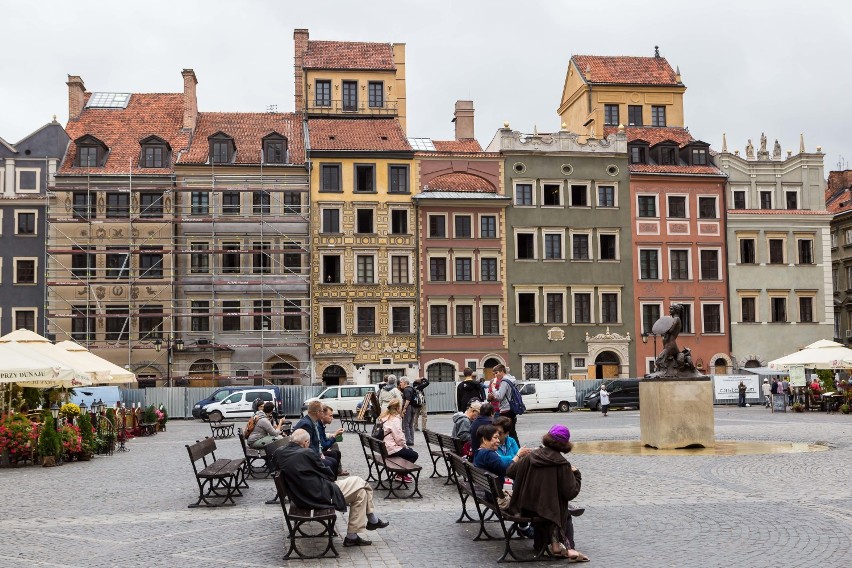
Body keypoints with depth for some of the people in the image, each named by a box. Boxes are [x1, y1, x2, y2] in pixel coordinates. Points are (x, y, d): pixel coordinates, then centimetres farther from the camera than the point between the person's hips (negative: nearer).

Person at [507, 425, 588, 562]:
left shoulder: (531, 457, -7)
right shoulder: (563, 465, -15)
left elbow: (510, 471, 2)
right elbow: (571, 493, -13)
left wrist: (517, 458, 22)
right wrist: (576, 474, 2)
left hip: (526, 508, 4)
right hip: (549, 511, -3)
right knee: (566, 513, 31)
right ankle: (569, 548, 19)